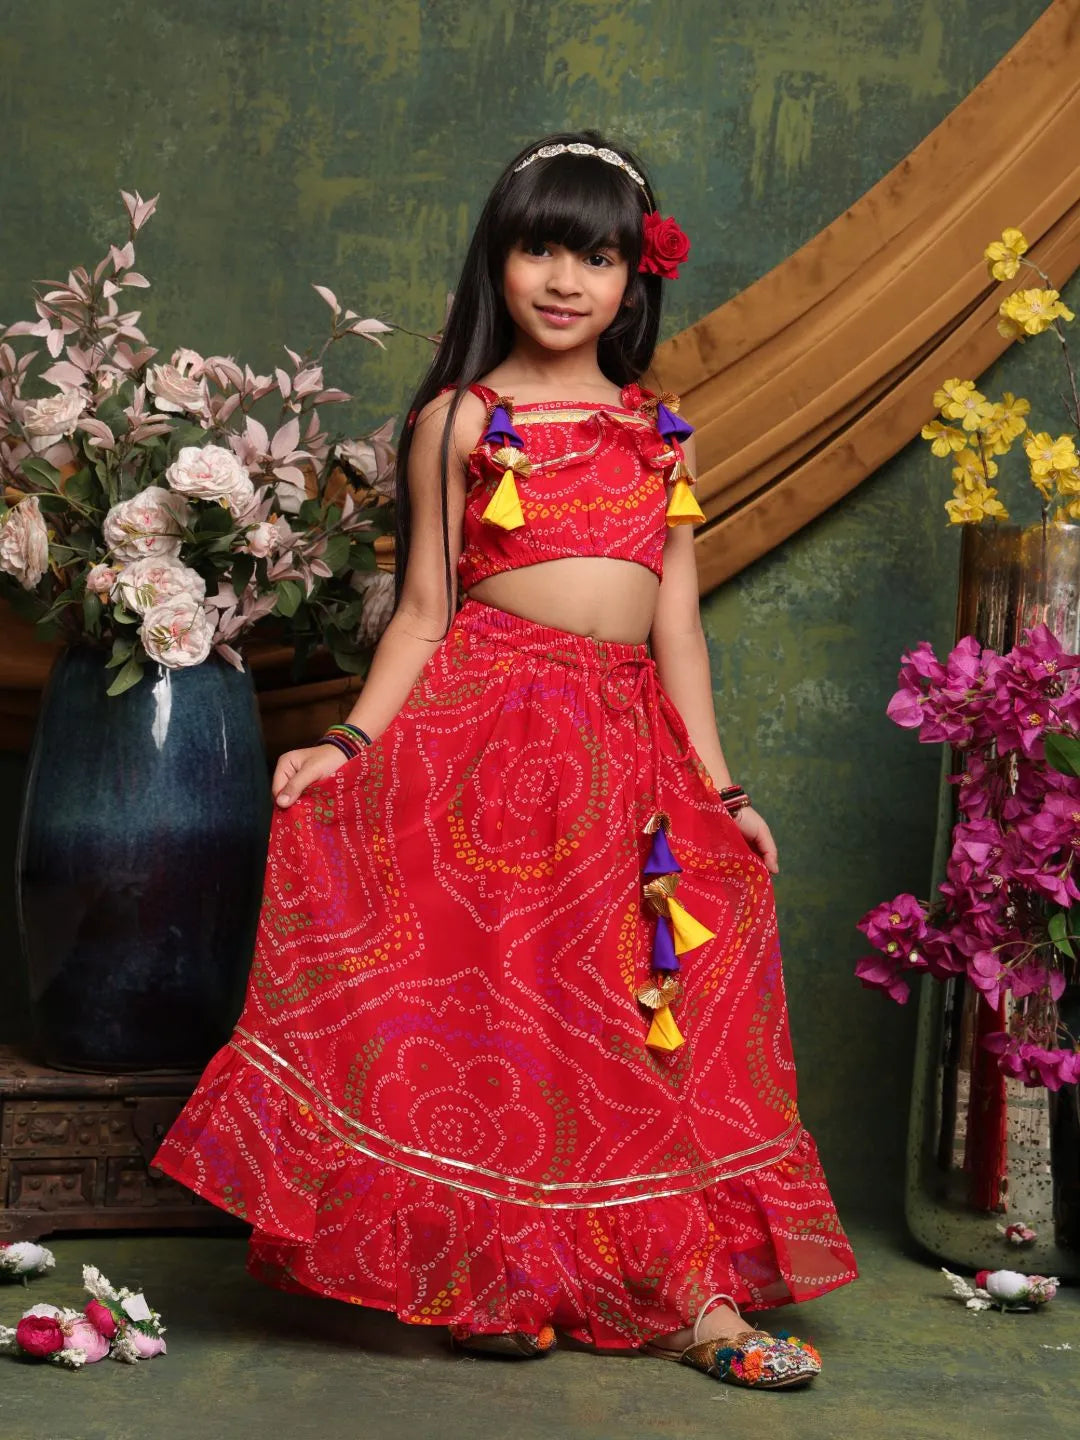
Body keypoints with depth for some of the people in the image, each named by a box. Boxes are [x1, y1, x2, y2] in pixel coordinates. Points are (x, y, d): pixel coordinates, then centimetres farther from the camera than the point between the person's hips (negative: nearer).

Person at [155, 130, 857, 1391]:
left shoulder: (661, 434, 14)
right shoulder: (459, 422, 5)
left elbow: (675, 622, 12)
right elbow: (423, 612, 3)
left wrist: (719, 785, 7)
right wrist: (348, 743, -9)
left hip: (630, 741, 3)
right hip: (490, 722, -3)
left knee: (651, 1017, 1)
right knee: (494, 996, -2)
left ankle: (691, 1293, 6)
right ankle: (496, 1278, 12)